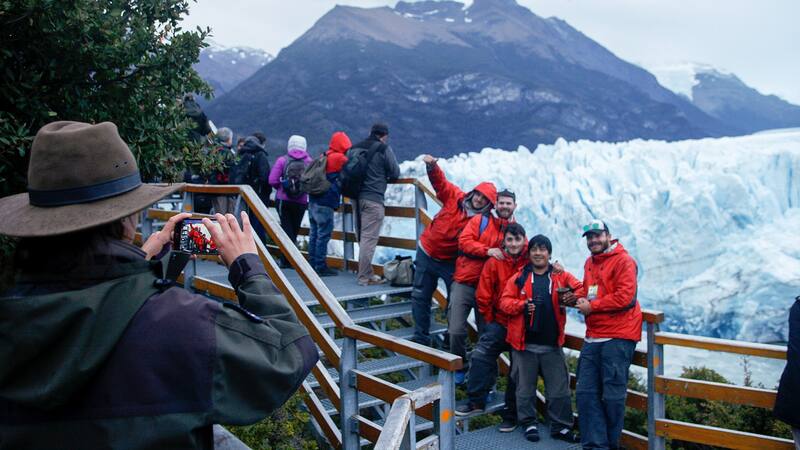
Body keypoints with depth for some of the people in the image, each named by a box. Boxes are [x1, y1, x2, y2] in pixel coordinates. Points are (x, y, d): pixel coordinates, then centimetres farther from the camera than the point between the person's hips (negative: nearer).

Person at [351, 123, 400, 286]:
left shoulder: (355, 148, 13)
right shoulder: (384, 148, -5)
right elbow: (395, 173, -2)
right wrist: (384, 177, 18)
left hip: (357, 197, 7)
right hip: (373, 199, -7)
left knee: (362, 237, 15)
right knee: (369, 238, -6)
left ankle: (366, 272, 23)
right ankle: (365, 277, -5)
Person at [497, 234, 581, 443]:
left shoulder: (561, 276, 6)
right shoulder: (519, 278, 3)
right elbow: (505, 301, -2)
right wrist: (523, 305, -20)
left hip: (552, 345, 1)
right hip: (525, 344, -1)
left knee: (559, 388, 7)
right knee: (526, 388, 9)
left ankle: (560, 426, 21)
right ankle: (529, 424, 25)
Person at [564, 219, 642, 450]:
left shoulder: (623, 260, -7)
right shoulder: (589, 263, 17)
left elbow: (625, 297, -17)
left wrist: (591, 306, -12)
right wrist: (578, 297, 8)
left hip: (617, 337, -8)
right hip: (593, 337, 8)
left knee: (613, 395, -1)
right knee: (585, 392, 5)